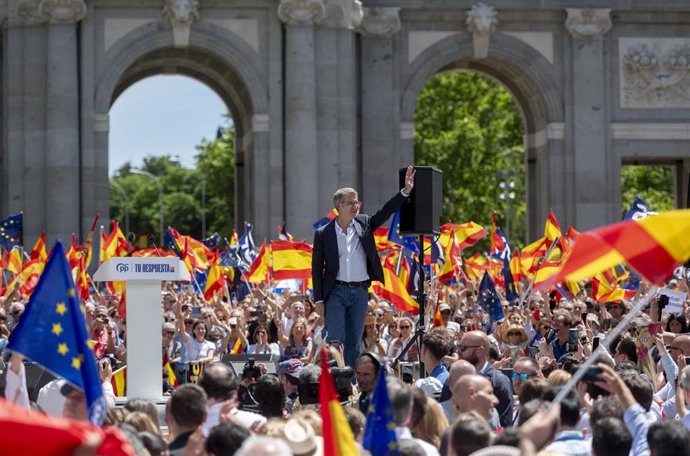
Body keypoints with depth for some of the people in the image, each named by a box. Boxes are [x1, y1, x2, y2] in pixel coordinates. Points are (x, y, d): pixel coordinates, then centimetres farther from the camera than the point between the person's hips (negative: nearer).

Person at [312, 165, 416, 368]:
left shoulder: (364, 224, 7)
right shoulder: (324, 234, -1)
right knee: (336, 342, -7)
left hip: (360, 292, 3)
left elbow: (386, 211, 1)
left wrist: (406, 191, -13)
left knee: (354, 343, 7)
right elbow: (317, 268, 1)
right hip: (336, 291, -3)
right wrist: (319, 300, -4)